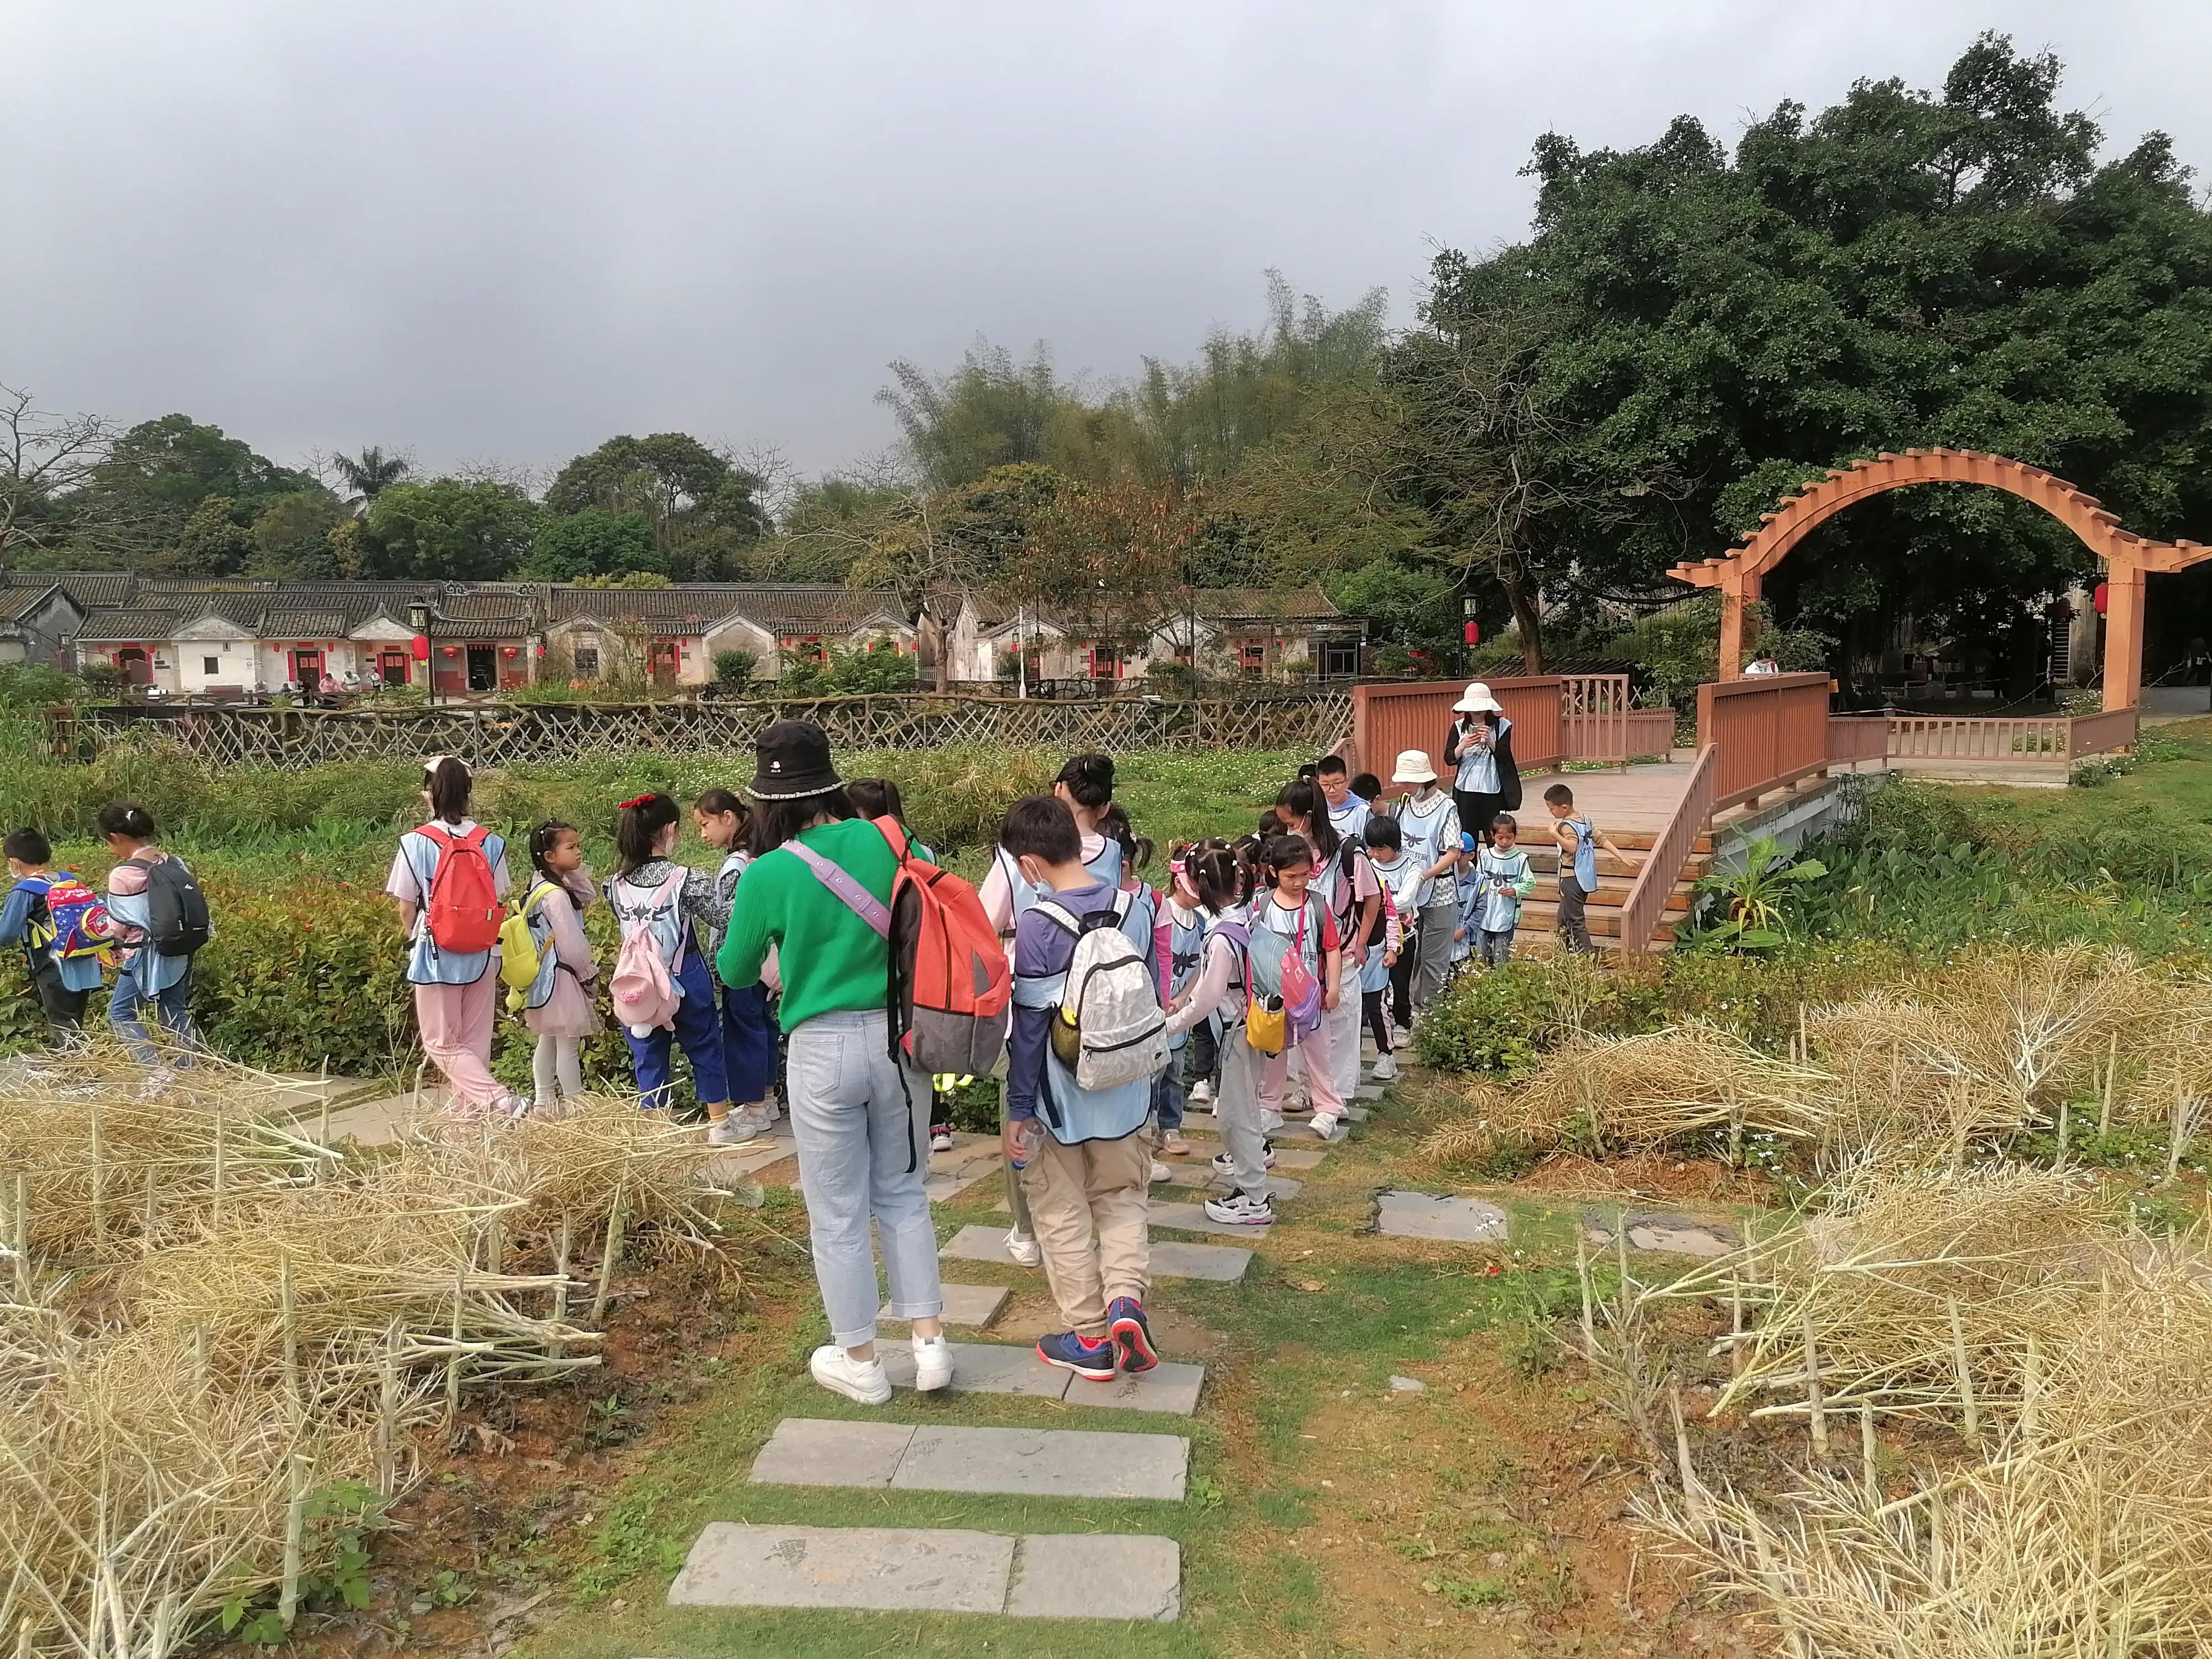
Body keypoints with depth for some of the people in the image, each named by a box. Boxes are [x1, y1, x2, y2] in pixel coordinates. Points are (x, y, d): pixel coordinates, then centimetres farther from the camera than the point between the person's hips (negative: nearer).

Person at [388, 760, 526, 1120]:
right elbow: (499, 900, 3)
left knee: (442, 1044, 6)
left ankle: (499, 1100, -12)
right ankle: (469, 1111, 21)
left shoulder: (415, 843, -10)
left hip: (435, 954, -3)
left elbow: (406, 906, -2)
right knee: (475, 1041, 14)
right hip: (483, 954, 3)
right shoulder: (491, 842, -3)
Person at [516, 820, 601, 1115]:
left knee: (548, 1040, 18)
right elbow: (572, 943, -22)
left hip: (543, 977, 10)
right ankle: (574, 1105, 4)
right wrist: (588, 972, -7)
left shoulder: (541, 886, 8)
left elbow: (589, 897, 14)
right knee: (569, 1043, -2)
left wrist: (577, 871, -1)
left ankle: (543, 1101, 27)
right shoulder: (556, 895, -22)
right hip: (561, 977, -10)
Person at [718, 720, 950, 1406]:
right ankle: (930, 1343, 22)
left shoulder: (768, 874, -10)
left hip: (824, 1049, -3)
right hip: (898, 1038, 3)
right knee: (902, 1195, 20)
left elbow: (735, 974, 4)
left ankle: (859, 1361, 25)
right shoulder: (889, 842, -3)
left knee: (838, 1213, 12)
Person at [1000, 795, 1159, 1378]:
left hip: (1060, 1101, -5)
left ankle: (1091, 1337, 19)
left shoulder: (1037, 927, -20)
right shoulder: (1131, 908, -4)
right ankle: (1126, 1299, -1)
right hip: (1125, 1094, 5)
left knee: (1064, 1216, 11)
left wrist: (1018, 1111, -7)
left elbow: (1028, 1027, -16)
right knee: (1122, 1201, 20)